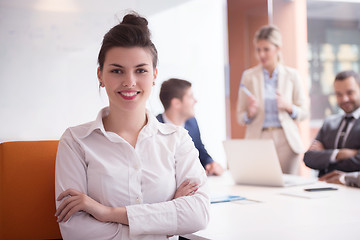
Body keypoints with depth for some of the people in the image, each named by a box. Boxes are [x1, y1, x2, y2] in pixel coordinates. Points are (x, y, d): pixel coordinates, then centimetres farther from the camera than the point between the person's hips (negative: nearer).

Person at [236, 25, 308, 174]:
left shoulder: (291, 75, 5)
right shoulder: (248, 76, 5)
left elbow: (304, 112, 7)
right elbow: (240, 118, 7)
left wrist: (288, 107, -11)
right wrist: (250, 113, -14)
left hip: (285, 141, 0)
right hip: (258, 140, 0)